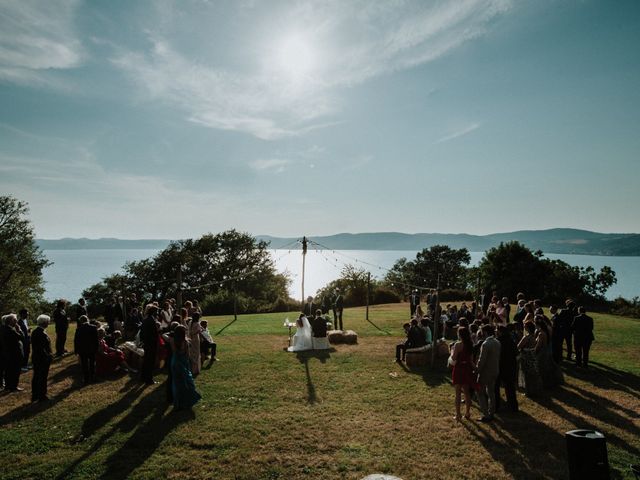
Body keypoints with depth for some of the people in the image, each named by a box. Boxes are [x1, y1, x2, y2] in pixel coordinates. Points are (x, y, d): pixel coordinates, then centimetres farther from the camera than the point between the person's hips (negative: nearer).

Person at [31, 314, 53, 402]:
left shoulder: (35, 332, 6)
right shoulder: (42, 334, -24)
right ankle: (42, 396, 12)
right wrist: (48, 357, -15)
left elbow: (35, 346, 13)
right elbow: (42, 348, -25)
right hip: (43, 359, -9)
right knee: (43, 378, 3)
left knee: (36, 377, 17)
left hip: (35, 358, 9)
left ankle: (34, 396, 28)